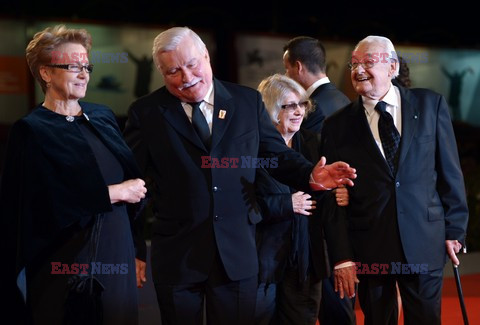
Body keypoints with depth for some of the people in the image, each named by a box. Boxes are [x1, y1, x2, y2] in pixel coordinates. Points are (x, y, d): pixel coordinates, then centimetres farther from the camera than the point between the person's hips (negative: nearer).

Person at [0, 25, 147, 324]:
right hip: (63, 259, -5)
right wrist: (118, 192, -9)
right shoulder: (32, 130, -7)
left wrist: (135, 192, -10)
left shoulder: (103, 117, 11)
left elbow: (136, 175, 12)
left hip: (116, 250, 5)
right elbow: (55, 201, -16)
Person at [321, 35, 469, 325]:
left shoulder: (431, 104, 2)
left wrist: (455, 229, 2)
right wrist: (342, 257, -4)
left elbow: (450, 171, 4)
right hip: (369, 250, 0)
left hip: (424, 243, 0)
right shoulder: (339, 125, 1)